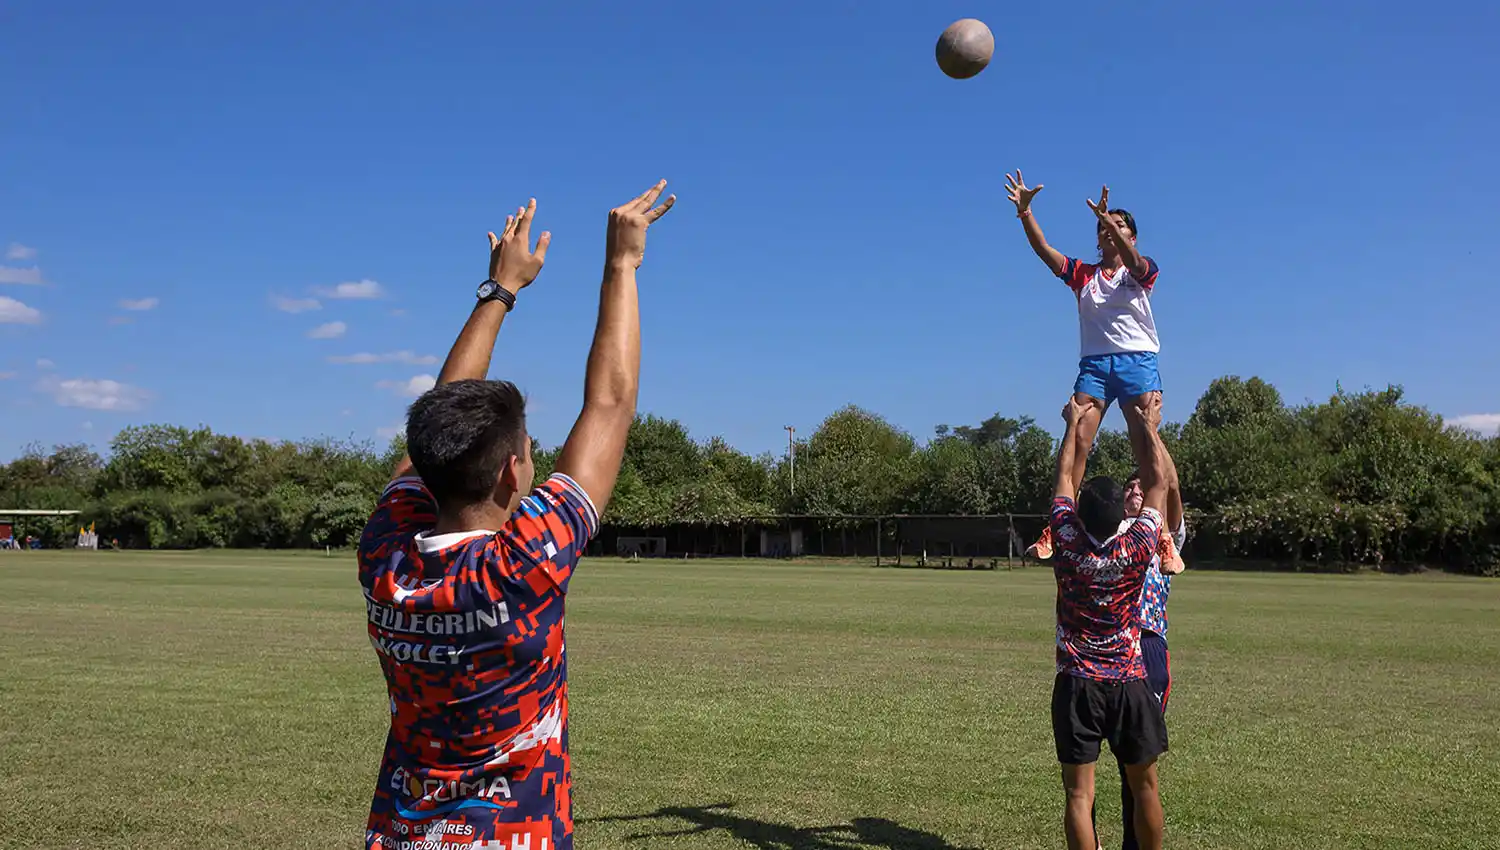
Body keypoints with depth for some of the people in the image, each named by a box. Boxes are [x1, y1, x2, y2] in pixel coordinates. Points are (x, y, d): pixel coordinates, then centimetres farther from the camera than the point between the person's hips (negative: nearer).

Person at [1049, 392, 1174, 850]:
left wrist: (1073, 423, 17)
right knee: (1144, 788, 15)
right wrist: (1149, 426, 13)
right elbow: (1158, 482, 1)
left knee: (1079, 794, 1)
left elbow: (1064, 476, 4)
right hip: (1128, 685, 0)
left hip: (1076, 686, 0)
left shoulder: (1067, 544, -12)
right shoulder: (1136, 549, -13)